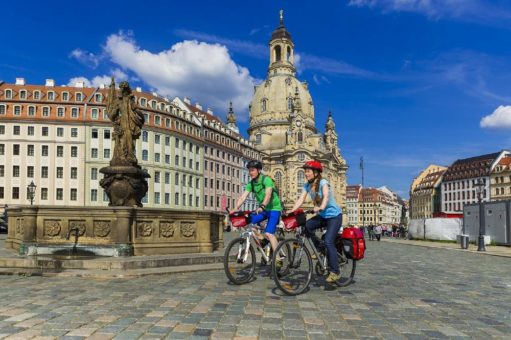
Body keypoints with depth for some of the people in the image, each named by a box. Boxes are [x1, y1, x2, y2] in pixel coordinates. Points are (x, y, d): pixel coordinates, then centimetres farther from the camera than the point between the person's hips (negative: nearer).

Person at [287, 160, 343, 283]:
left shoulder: (323, 182, -17)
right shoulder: (307, 185, 0)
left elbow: (326, 196, -34)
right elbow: (301, 199, -10)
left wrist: (321, 207, -53)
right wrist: (292, 210, -26)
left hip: (334, 215, -6)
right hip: (322, 215, 6)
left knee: (328, 241, -19)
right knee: (306, 226, -21)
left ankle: (335, 272, -7)